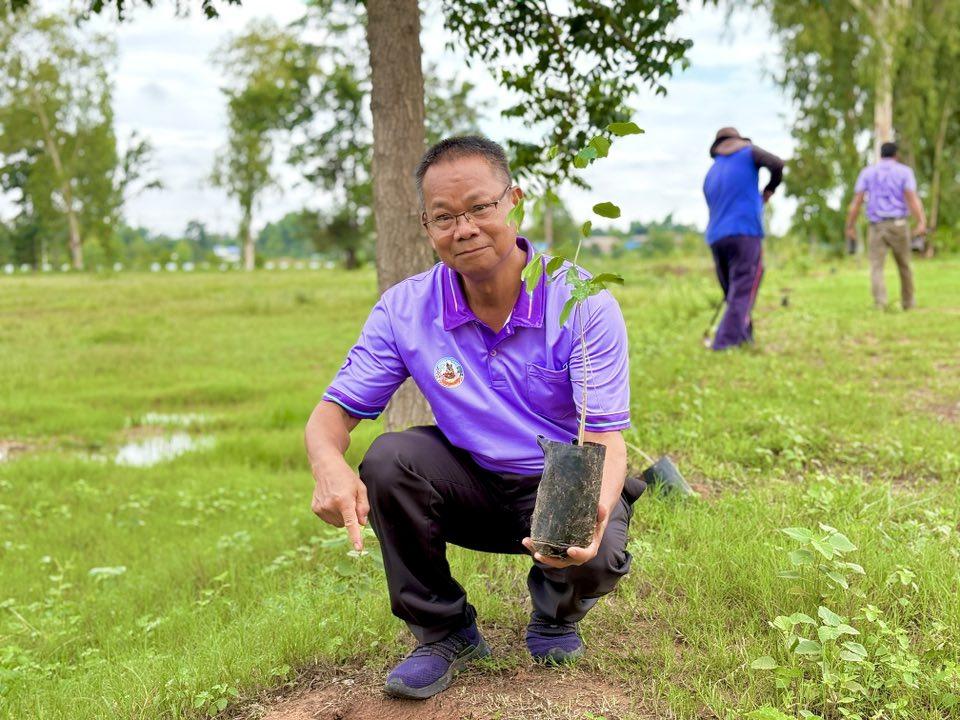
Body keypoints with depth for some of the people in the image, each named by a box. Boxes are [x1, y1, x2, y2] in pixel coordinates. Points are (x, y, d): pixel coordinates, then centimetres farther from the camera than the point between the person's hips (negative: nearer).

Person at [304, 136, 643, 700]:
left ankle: (556, 617, 9)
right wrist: (329, 465, -35)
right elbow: (335, 412, -9)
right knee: (390, 458, -26)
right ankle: (444, 633, -2)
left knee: (597, 557, -34)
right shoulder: (404, 311, -11)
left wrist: (592, 510, -46)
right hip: (473, 483, 3)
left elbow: (605, 439, -22)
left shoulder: (584, 306, -18)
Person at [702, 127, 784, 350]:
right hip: (745, 233, -5)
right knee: (743, 291, -8)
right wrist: (769, 189, 11)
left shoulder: (710, 174, 23)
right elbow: (776, 164, -7)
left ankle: (744, 336, 13)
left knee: (733, 292, 13)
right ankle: (726, 340, -18)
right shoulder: (748, 153, 8)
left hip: (716, 237, 6)